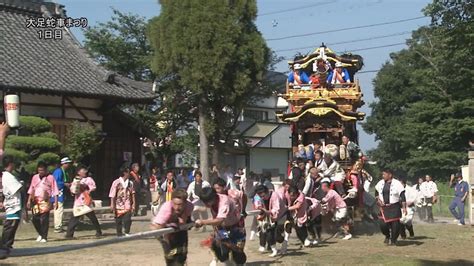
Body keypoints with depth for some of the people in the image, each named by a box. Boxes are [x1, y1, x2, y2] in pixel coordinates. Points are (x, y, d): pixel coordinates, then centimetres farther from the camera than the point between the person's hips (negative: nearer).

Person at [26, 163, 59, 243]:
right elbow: (31, 190, 15)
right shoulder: (35, 177, 11)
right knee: (35, 219, 1)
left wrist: (56, 202, -6)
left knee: (44, 219, -6)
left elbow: (55, 191, 0)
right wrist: (29, 201, 9)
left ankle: (44, 237, 3)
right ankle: (40, 234, 23)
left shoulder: (50, 178, 0)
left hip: (45, 201, -4)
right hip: (35, 201, 4)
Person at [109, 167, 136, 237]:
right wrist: (112, 205, -8)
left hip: (127, 206, 2)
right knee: (119, 221, 7)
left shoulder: (130, 183, 6)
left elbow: (132, 194, 10)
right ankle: (119, 234, 19)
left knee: (128, 220, -10)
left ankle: (127, 233, 3)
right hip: (119, 205, -2)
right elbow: (112, 195, -4)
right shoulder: (116, 182, -5)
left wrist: (133, 204, 7)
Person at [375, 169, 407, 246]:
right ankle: (387, 236, 26)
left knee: (395, 225, -1)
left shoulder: (397, 184, -10)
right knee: (382, 224, -4)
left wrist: (404, 208, -13)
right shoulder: (380, 183, 5)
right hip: (384, 207, 4)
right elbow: (376, 192, 21)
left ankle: (393, 240, 20)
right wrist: (378, 199, 3)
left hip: (394, 207, -4)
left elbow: (402, 197, -9)